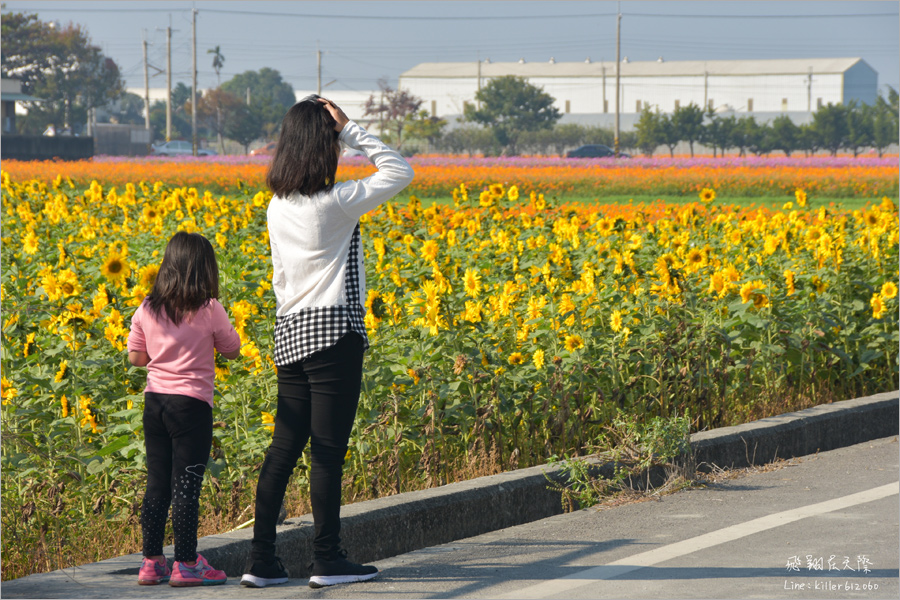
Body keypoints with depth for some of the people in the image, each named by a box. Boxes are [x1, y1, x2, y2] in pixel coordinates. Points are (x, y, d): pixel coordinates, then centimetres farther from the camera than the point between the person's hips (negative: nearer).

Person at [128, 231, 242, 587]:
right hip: (192, 404, -5)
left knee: (156, 484, 10)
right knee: (186, 485, 0)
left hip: (154, 400, 5)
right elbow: (233, 350, 2)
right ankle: (186, 564, 3)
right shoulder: (209, 310, -10)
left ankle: (152, 562, 14)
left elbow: (136, 357, 8)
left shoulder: (146, 310, 2)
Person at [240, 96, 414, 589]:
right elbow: (400, 171, -4)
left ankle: (262, 560, 7)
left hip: (289, 333, 7)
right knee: (328, 449, -1)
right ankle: (328, 561, 4)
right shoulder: (337, 203, -14)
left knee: (284, 446, 8)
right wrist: (351, 130, -4)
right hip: (333, 332, -7)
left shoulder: (277, 208, 8)